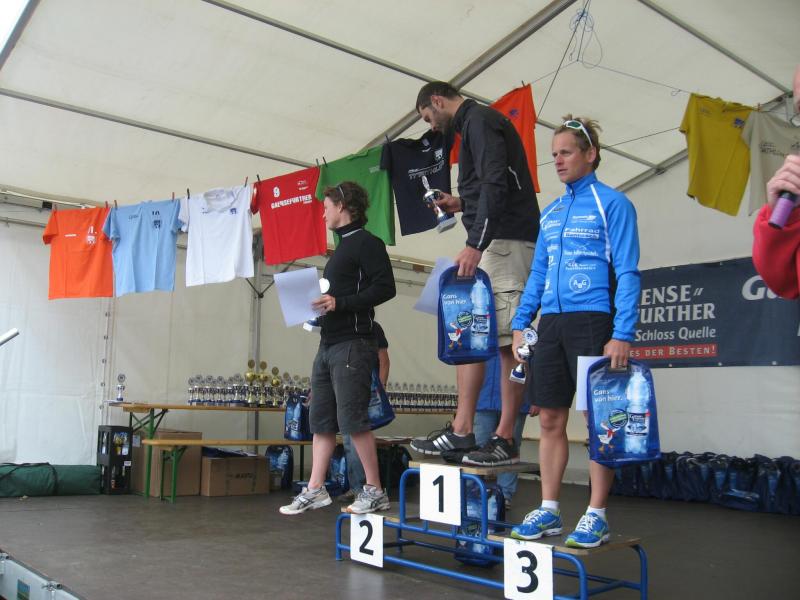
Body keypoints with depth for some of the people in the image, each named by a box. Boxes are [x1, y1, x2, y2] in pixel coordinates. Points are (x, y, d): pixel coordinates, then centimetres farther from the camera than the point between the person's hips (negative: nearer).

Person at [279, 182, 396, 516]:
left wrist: (339, 303, -21)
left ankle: (375, 491, 2)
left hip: (353, 344, -10)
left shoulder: (366, 243, -6)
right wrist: (320, 306, 10)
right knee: (321, 421, 8)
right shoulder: (342, 247, 23)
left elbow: (386, 288, -17)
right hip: (328, 344, 10)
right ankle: (315, 490, 13)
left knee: (353, 419, -8)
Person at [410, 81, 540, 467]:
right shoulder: (474, 123, 26)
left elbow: (497, 184, -19)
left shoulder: (479, 120, -5)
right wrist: (463, 205, 22)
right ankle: (462, 431, 8)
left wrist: (476, 243, -24)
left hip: (504, 242, -11)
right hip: (492, 243, 11)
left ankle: (505, 440, -5)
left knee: (507, 343, -9)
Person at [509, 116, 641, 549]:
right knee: (550, 420, 7)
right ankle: (549, 511, 17)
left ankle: (596, 516, 10)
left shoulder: (612, 203, -2)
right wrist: (520, 322, 11)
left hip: (592, 322, -6)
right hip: (551, 324, 6)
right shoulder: (550, 212, 17)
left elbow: (627, 273, -8)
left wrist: (623, 334, -16)